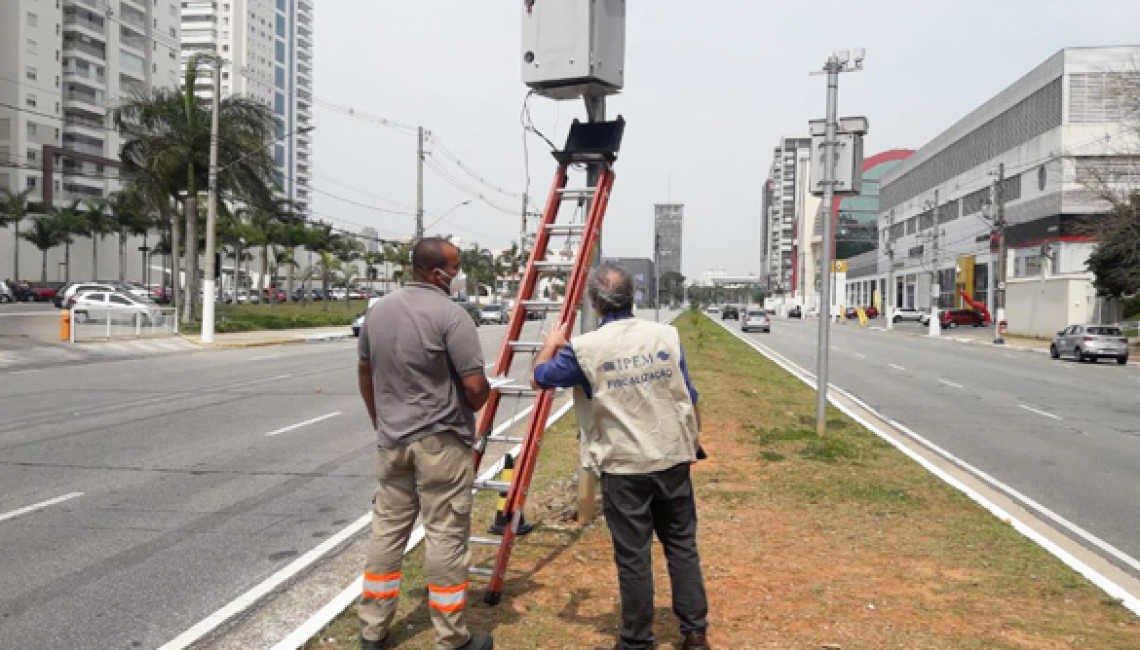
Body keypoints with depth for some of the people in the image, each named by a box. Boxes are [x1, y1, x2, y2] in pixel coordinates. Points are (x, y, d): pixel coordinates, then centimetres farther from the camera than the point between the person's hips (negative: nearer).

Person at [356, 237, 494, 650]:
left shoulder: (378, 310, 6)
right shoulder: (450, 314, -16)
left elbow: (365, 372, 17)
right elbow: (476, 387, -17)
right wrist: (470, 409, 5)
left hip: (392, 439, 7)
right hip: (441, 441, -6)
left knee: (387, 530, 14)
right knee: (445, 536, 1)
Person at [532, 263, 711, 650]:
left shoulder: (585, 349, -10)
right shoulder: (666, 336, -3)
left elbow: (540, 378, 7)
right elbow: (690, 400, 3)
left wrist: (551, 345, 27)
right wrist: (691, 444, 19)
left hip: (623, 466, -3)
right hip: (673, 459, 3)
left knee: (633, 556, 7)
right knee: (682, 546, 15)